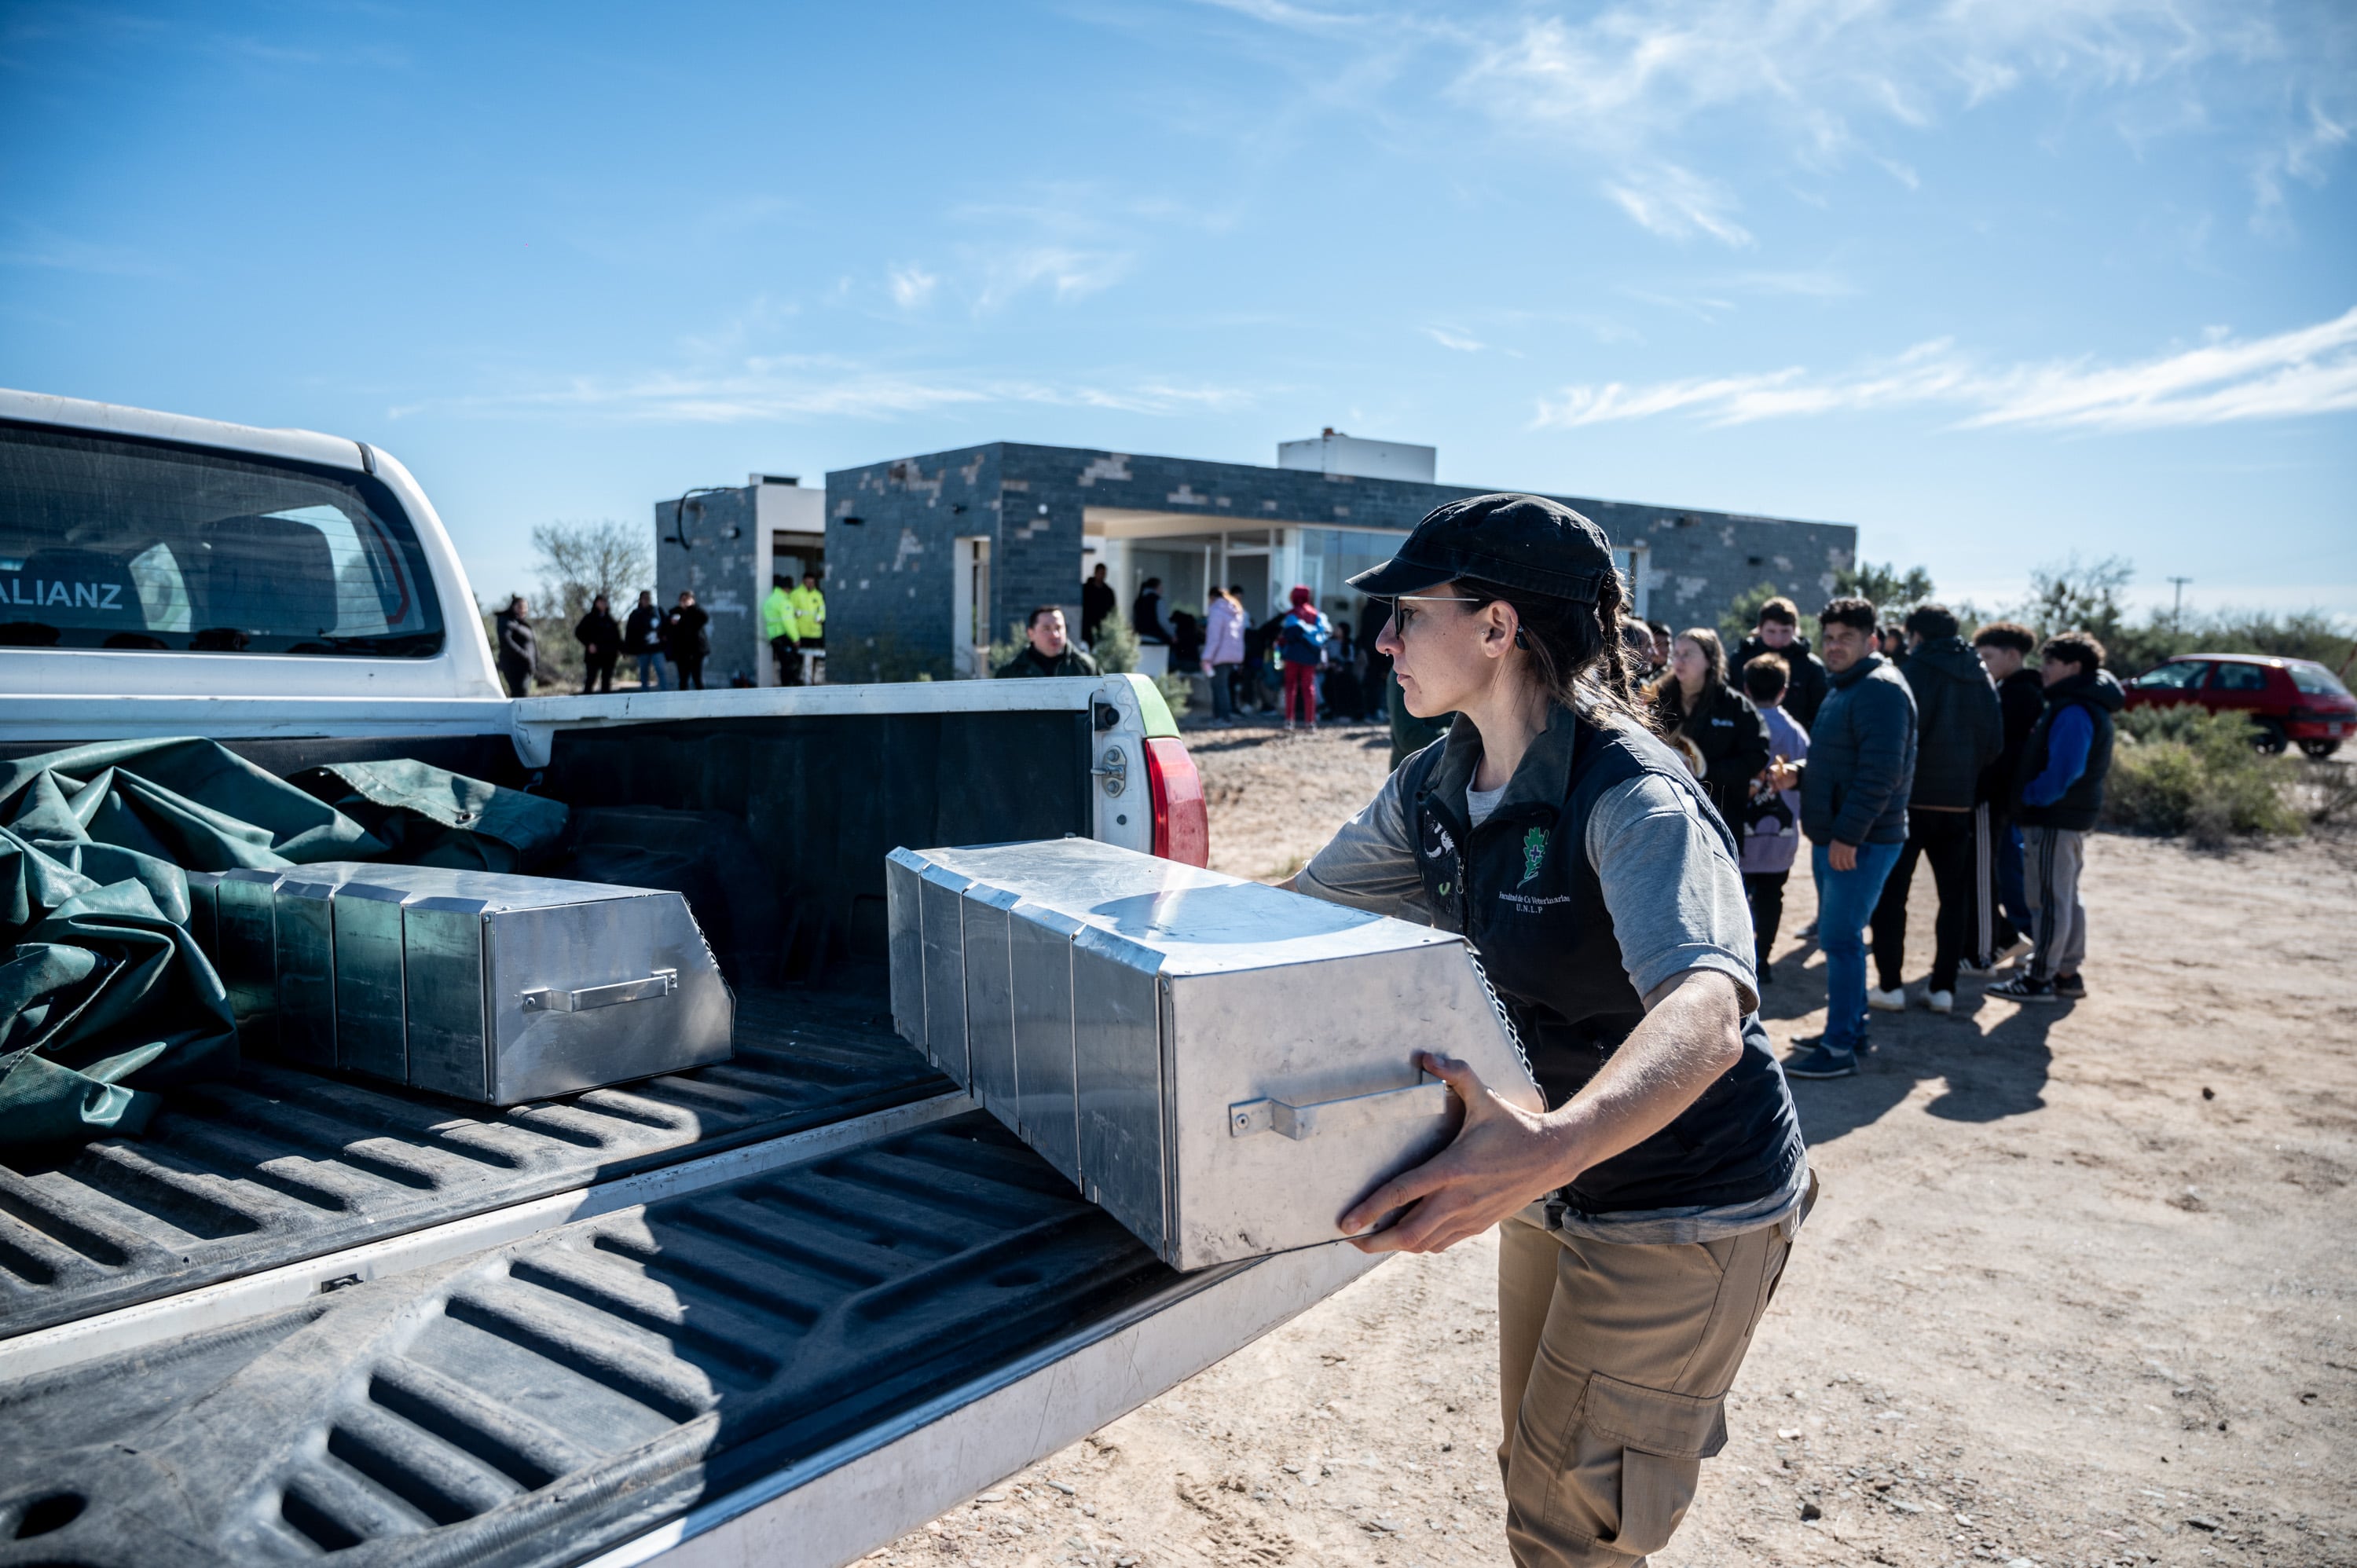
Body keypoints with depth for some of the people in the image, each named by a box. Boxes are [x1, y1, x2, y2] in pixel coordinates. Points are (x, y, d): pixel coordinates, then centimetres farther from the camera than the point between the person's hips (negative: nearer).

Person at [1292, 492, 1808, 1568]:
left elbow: (1706, 1018, -45)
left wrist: (1549, 1148, -62)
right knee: (1533, 1470, 21)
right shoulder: (1436, 785, -5)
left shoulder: (1634, 798, -29)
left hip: (1685, 1209, -7)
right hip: (1557, 1184, 7)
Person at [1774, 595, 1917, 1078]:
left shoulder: (1881, 689, -14)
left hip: (1861, 841, -10)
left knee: (1839, 938, -8)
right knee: (1840, 935, 16)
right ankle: (1851, 1028, 28)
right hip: (1832, 838, 10)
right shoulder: (1843, 689, 18)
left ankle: (1839, 1048, -2)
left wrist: (1848, 834, -24)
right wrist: (1797, 772, 7)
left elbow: (1879, 771, -23)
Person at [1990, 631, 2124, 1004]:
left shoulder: (2074, 712, -19)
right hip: (2071, 816, 11)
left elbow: (2063, 771, -26)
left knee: (2049, 900, -5)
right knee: (2066, 897, 16)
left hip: (2055, 818, -11)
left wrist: (2031, 797, -14)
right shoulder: (2084, 705, 14)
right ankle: (2067, 974, 24)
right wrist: (2033, 796, 14)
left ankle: (2040, 980, 0)